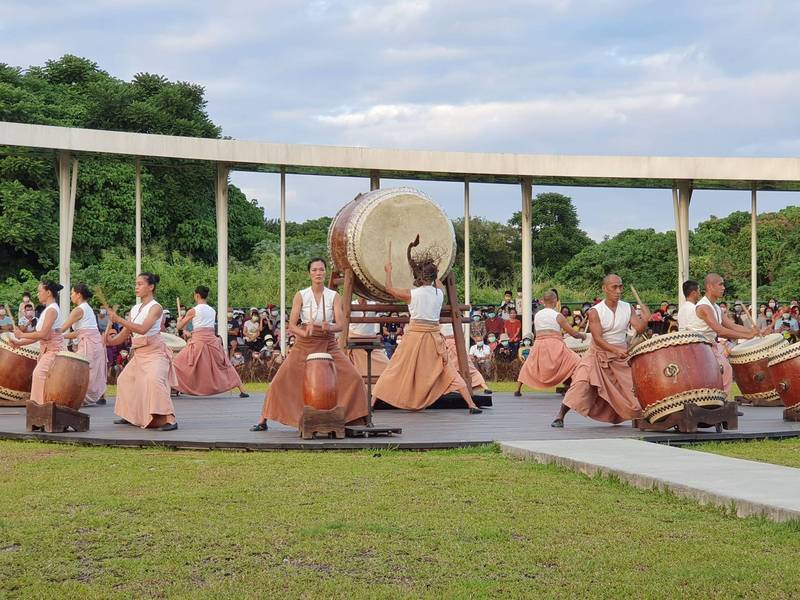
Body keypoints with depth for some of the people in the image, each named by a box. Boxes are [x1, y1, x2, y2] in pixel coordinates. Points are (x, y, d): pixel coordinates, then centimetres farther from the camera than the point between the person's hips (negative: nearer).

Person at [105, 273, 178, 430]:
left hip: (154, 352, -9)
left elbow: (142, 329, -27)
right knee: (124, 380, 21)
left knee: (154, 379, -32)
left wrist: (119, 320, -29)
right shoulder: (135, 309, 11)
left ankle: (170, 419, -35)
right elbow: (125, 334, 11)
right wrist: (112, 340, -8)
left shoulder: (155, 307, -12)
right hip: (139, 354, 9)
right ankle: (130, 416, 38)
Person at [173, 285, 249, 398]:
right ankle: (242, 391, 10)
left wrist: (180, 320, 29)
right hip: (212, 340, 4)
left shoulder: (193, 311, -1)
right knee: (226, 366, 13)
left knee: (177, 365, 4)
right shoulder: (213, 311, 12)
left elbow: (179, 327, 6)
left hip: (198, 341, -4)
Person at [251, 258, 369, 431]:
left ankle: (352, 418, 5)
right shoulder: (301, 295, -3)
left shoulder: (334, 296, 0)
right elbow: (292, 326, -7)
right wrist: (304, 333, -27)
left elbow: (340, 324, -9)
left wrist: (329, 327, -31)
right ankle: (263, 421, 6)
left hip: (328, 345, 1)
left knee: (353, 378, -11)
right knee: (281, 381, -8)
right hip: (304, 345, -1)